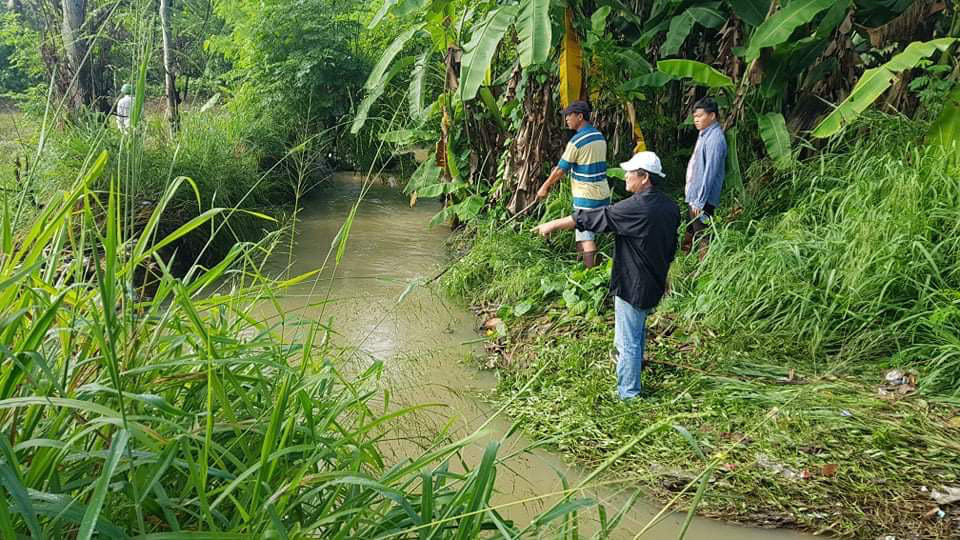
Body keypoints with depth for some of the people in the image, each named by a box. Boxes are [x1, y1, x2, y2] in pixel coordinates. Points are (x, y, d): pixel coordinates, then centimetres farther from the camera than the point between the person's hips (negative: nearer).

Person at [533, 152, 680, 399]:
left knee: (628, 340, 3)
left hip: (632, 285, -9)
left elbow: (590, 218, -18)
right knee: (638, 329, 30)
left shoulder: (635, 208, -25)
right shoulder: (670, 207, 1)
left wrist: (552, 225, -8)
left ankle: (628, 394, 13)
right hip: (655, 283, 9)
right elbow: (671, 246, 13)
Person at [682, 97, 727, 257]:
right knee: (690, 232, 20)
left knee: (702, 237, -3)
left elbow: (710, 172, -23)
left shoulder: (715, 139, -20)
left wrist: (700, 201, -22)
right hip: (694, 195, 10)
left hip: (702, 198, -10)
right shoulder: (705, 134, 11)